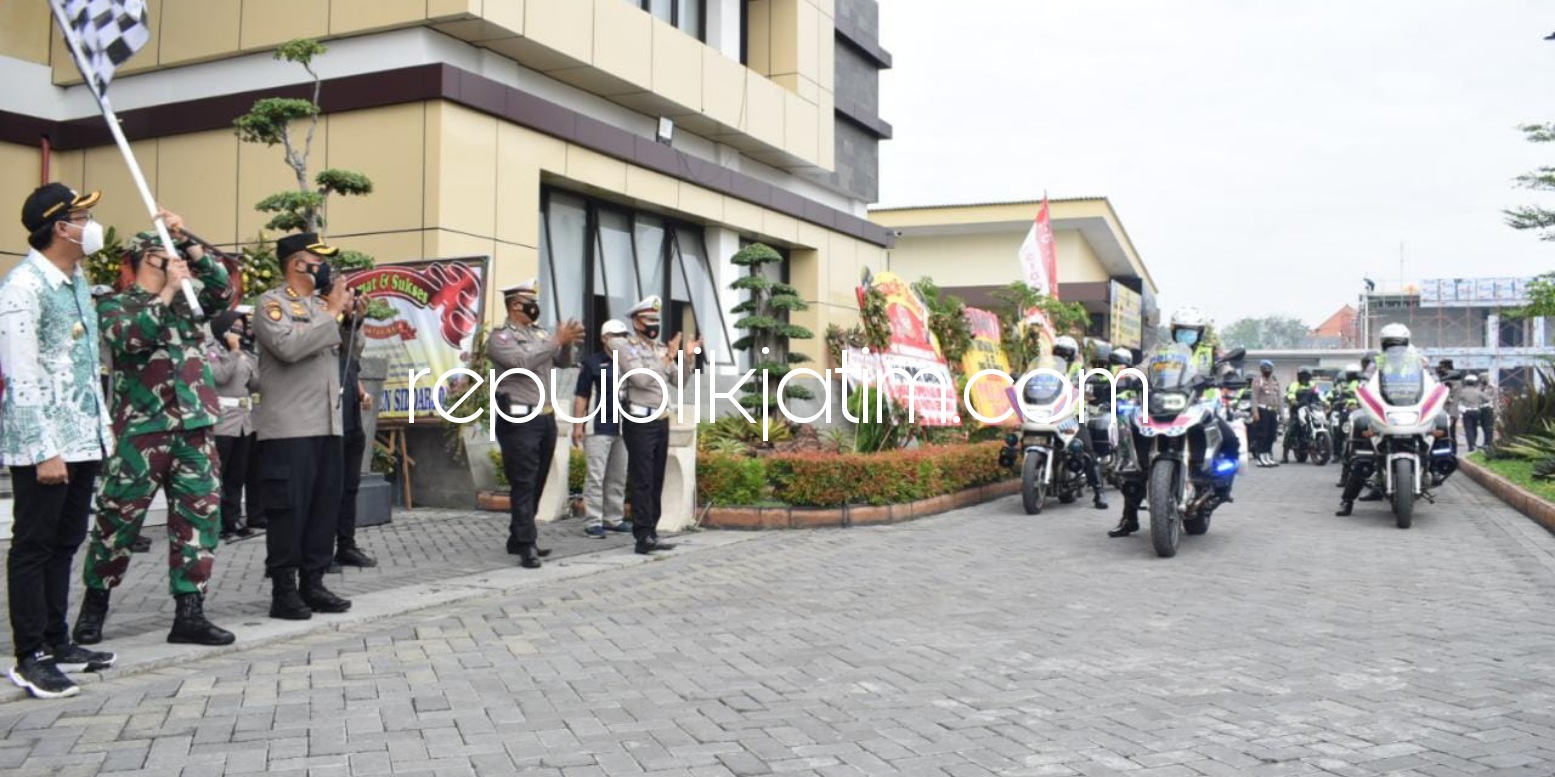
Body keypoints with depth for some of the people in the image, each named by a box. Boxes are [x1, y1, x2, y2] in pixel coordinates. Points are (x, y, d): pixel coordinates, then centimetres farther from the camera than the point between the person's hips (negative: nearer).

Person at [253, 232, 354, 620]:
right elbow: (290, 346, -21)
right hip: (289, 428, -7)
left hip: (328, 425, 8)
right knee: (288, 510, -4)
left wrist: (348, 315, 8)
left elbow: (348, 352, 22)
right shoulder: (272, 303, -3)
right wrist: (332, 314, -14)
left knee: (324, 508, 9)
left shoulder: (320, 304, 18)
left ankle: (313, 584, 17)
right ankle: (283, 592, 4)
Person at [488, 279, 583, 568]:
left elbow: (563, 362, 16)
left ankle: (518, 539, 21)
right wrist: (557, 340, -19)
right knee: (523, 483, -7)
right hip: (519, 420, -7)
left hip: (546, 418, 7)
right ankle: (527, 546, -7)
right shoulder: (500, 338, -5)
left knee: (537, 483, 11)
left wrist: (567, 343, -5)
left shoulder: (540, 334, 14)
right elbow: (523, 362, -20)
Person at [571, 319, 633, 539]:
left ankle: (613, 519, 20)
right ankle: (594, 522, -1)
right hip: (599, 428, -5)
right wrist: (578, 425, -9)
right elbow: (581, 396, -3)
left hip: (623, 428, 5)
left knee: (618, 477, 11)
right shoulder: (592, 363, -2)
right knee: (596, 476, -4)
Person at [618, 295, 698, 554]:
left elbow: (679, 382, 13)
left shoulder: (662, 349, 13)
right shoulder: (628, 349, -6)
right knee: (642, 481, -8)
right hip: (640, 422, -7)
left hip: (662, 420, 7)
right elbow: (643, 380, -20)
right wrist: (668, 358, -18)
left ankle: (651, 533, 14)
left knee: (656, 481, 9)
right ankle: (643, 538, -10)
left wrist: (687, 358, -1)